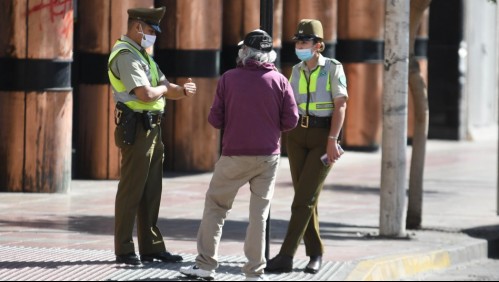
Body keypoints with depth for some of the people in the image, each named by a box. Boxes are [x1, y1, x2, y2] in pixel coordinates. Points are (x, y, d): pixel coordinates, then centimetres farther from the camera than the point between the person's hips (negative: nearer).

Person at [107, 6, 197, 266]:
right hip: (136, 130, -10)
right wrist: (164, 88, -3)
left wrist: (183, 90, -4)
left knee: (151, 192, 12)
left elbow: (165, 89, 17)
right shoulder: (126, 55, -14)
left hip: (151, 130, 10)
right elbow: (146, 94, -24)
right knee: (131, 191, -6)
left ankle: (151, 247, 18)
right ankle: (124, 251, -2)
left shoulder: (142, 54, 19)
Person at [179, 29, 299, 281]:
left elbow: (215, 120, -2)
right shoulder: (280, 81, -1)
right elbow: (290, 120, -3)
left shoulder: (229, 79, -3)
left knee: (215, 206, 12)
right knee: (259, 213, 5)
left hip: (235, 155, -1)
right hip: (268, 155, 1)